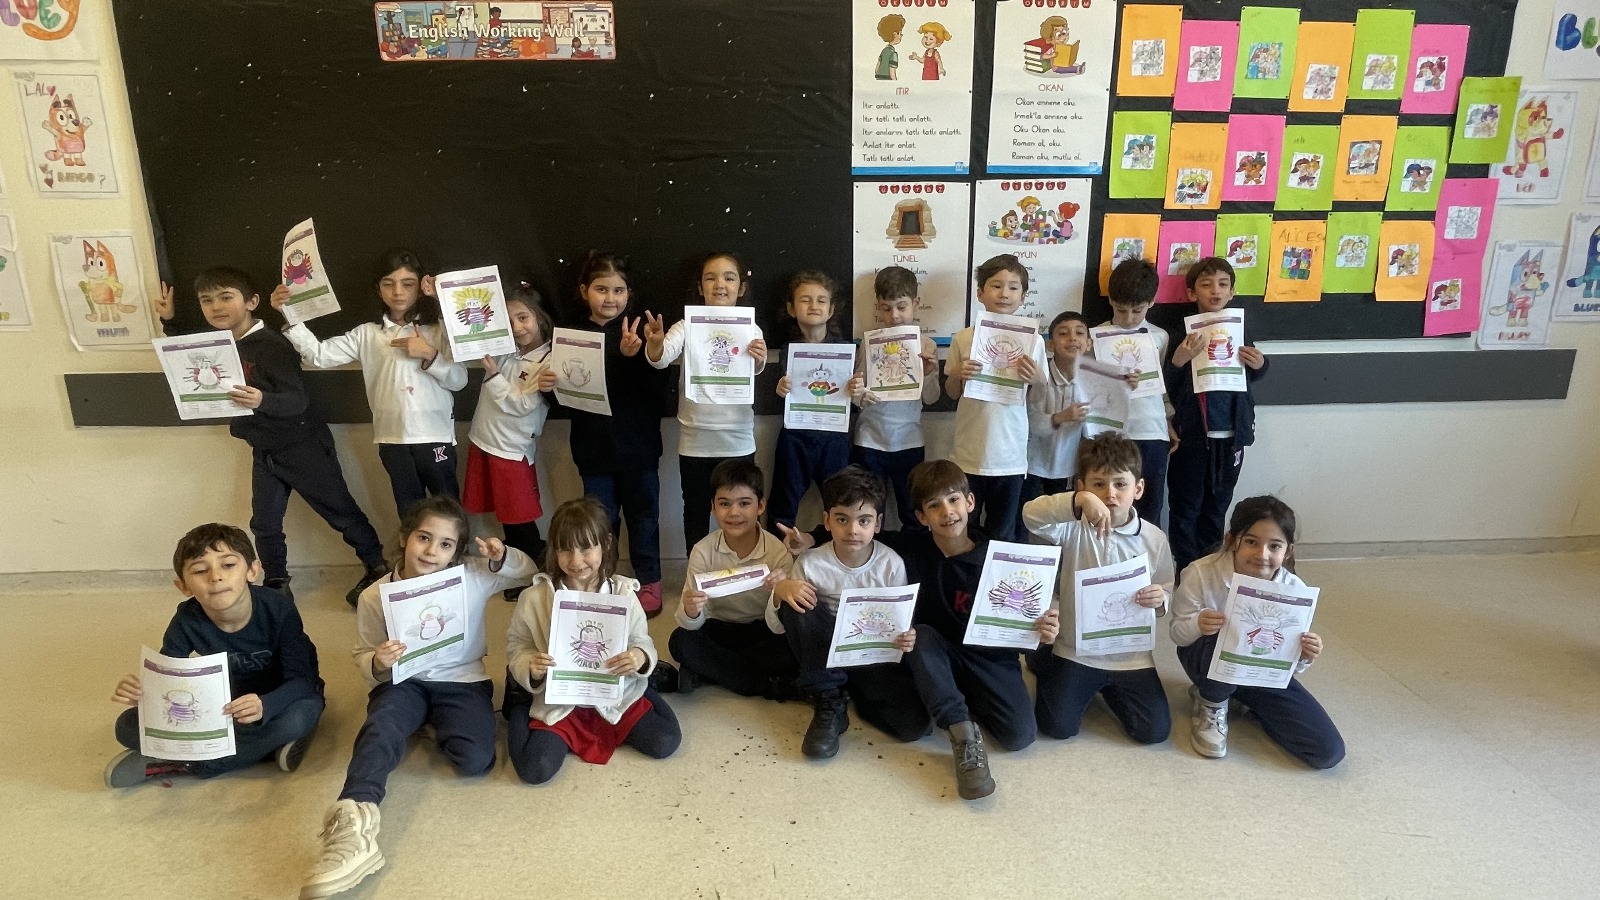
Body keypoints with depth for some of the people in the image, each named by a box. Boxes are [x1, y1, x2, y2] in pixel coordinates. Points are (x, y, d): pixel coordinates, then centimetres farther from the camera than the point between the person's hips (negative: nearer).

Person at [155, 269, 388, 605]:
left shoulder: (272, 346, -23)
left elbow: (298, 400, -29)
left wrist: (262, 400, -48)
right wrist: (170, 321, 12)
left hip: (302, 447, -7)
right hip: (263, 451, 8)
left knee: (340, 511, 4)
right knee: (264, 523, 12)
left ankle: (378, 567, 19)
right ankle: (276, 584, 29)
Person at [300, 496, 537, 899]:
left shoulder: (474, 577, -9)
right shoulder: (375, 596, -7)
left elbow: (529, 573, 5)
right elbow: (363, 657, 3)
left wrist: (503, 557, -18)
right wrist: (378, 664, -22)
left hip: (462, 681, 0)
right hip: (403, 682, 0)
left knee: (475, 760, -23)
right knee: (379, 728, -35)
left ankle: (431, 727, 8)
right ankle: (354, 829, -45)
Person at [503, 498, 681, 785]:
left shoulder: (623, 594, -9)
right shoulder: (535, 598, -11)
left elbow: (642, 642, -1)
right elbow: (517, 647, -1)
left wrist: (640, 657, -24)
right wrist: (530, 668, -23)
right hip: (558, 701, -1)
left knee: (665, 743, -12)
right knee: (535, 769, -18)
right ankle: (519, 707, 15)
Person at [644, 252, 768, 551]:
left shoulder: (751, 330, 1)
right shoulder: (687, 327, -1)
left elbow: (756, 370, -16)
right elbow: (660, 358, -18)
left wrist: (759, 359, -40)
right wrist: (655, 343, -41)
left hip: (738, 440, 0)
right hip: (695, 440, 0)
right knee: (696, 513, 11)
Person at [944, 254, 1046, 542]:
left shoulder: (1032, 341, -2)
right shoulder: (963, 338, -3)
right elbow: (951, 393, 7)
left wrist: (1037, 380, -15)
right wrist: (959, 376, -14)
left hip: (1010, 455, 0)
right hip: (969, 454, 0)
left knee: (1003, 535, 13)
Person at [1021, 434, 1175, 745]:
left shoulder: (1154, 538, -4)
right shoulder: (1074, 527, -13)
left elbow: (1167, 593, 6)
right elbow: (1031, 514, -32)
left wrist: (1160, 600, -18)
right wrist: (1080, 500, -46)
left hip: (1131, 655, 2)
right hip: (1076, 650, -2)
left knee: (1154, 730, -4)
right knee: (1058, 725, -6)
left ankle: (1108, 686, 27)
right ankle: (1045, 661, 26)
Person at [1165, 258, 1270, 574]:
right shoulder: (1181, 333, -7)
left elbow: (1249, 378, 18)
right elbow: (1165, 387, -11)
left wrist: (1259, 364, -3)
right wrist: (1178, 361, -28)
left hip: (1230, 434, 4)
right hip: (1191, 433, -4)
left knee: (1217, 506, 13)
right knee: (1185, 507, 3)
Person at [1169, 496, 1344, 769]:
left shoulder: (1293, 589, -18)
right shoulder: (1200, 573, -25)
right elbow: (1177, 632, -14)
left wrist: (1304, 657, -31)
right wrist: (1197, 625, -37)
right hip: (1207, 657, -3)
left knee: (1329, 751, -9)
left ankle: (1241, 698, 14)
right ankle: (1211, 704, -5)